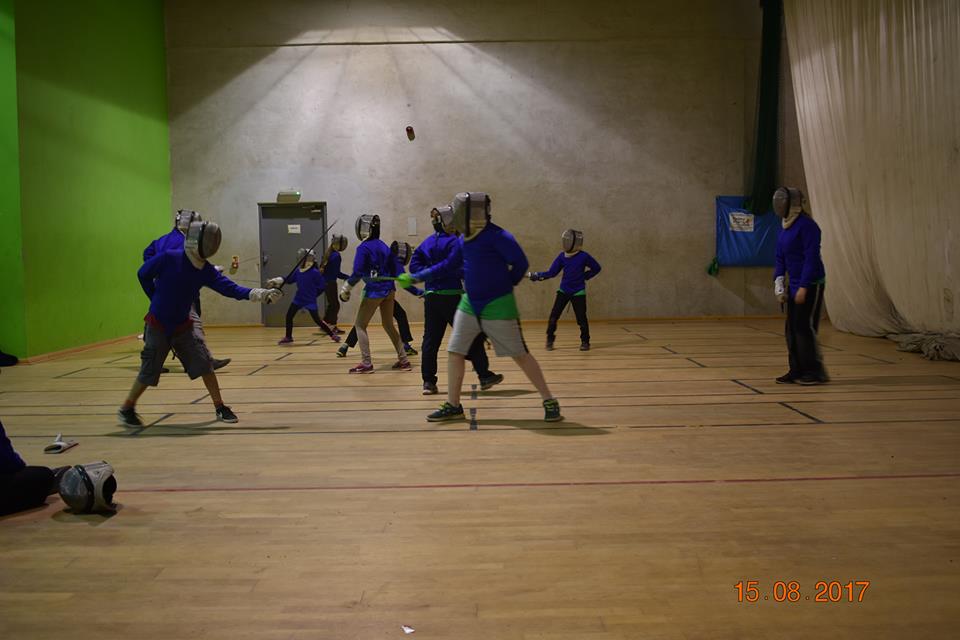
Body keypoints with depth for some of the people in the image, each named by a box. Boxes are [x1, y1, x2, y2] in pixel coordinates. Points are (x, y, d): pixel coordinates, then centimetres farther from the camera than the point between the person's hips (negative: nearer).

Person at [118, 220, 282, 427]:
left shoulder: (206, 270, -7)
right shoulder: (168, 258, -19)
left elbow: (230, 288, -16)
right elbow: (143, 274, -5)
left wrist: (257, 293, -31)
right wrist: (158, 300, 0)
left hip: (182, 326, 4)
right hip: (158, 326, -4)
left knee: (204, 363, -4)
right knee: (149, 373, 2)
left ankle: (220, 408, 5)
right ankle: (126, 409, 23)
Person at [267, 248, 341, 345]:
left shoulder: (315, 272, -17)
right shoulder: (298, 271, 1)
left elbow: (322, 285, -12)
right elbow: (289, 279, 13)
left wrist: (313, 293, -7)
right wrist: (279, 280, 0)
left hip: (310, 301, -6)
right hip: (298, 299, 6)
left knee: (317, 320, -3)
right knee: (289, 316, 2)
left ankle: (332, 334, 12)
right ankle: (288, 337, 19)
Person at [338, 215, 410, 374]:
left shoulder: (364, 247, -11)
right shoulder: (383, 245, 10)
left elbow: (357, 273, -16)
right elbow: (394, 268, 13)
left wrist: (346, 287, -5)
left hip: (374, 291, -7)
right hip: (388, 290, 7)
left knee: (360, 325, 5)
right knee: (388, 325, 17)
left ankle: (366, 364, -1)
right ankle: (403, 360, 13)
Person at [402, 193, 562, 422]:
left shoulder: (496, 236, -19)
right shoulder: (463, 238, 5)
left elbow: (520, 263, -16)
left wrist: (505, 284, -1)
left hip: (498, 305, -7)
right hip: (469, 304, 7)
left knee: (520, 355, -1)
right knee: (454, 352, 5)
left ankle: (549, 401, 12)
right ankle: (453, 406, 18)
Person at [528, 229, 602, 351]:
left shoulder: (584, 256, -13)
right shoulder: (562, 256, -3)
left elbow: (596, 268, 1)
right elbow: (552, 272, -3)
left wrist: (584, 276, -7)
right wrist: (537, 275, -15)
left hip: (578, 292, -3)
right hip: (563, 291, 3)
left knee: (581, 318, -1)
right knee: (553, 316, -5)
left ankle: (585, 341, 17)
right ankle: (550, 340, 9)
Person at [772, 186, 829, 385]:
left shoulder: (807, 225, -17)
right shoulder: (785, 226, 9)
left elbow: (811, 258, -20)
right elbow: (780, 257, 14)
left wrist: (803, 287, -21)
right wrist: (779, 281, 3)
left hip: (811, 284, -8)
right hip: (794, 284, 9)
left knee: (804, 327, -8)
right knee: (792, 329, 8)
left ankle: (816, 372, 1)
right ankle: (797, 371, 14)